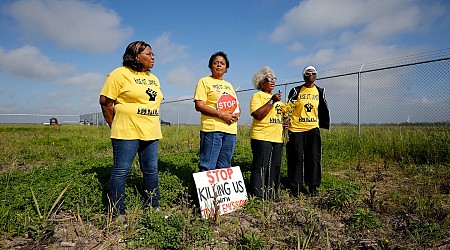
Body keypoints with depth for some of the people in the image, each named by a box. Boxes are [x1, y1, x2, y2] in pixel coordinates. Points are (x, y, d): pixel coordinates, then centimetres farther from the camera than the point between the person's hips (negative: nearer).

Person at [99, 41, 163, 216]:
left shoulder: (154, 79, 17)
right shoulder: (120, 74, -5)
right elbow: (105, 102, -5)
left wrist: (151, 126, 17)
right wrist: (116, 126, 1)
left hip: (151, 133, 7)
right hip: (127, 132, -7)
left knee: (151, 170, 11)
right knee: (121, 171, 0)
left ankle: (153, 206, 25)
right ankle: (117, 212, 12)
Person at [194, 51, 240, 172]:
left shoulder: (229, 85, 23)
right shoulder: (204, 81, 3)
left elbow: (237, 106, 24)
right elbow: (199, 106, -8)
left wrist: (237, 114, -1)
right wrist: (221, 114, -16)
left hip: (231, 130, 6)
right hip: (212, 129, -6)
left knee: (224, 167, 11)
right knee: (208, 167, -6)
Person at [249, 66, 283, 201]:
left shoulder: (276, 97, 24)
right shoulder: (257, 96, -2)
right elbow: (258, 115, -16)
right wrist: (272, 101, -17)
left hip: (277, 138, 8)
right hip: (262, 137, -8)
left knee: (275, 166, 10)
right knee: (260, 167, -5)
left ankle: (273, 193, 20)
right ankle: (257, 196, 2)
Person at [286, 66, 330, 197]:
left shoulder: (320, 91, 12)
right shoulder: (296, 91, 1)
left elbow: (324, 110, 21)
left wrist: (326, 124, 20)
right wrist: (287, 123, -1)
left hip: (313, 128, 3)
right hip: (296, 128, -3)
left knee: (314, 157, 2)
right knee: (296, 158, 2)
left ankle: (313, 186, 15)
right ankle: (295, 185, 15)